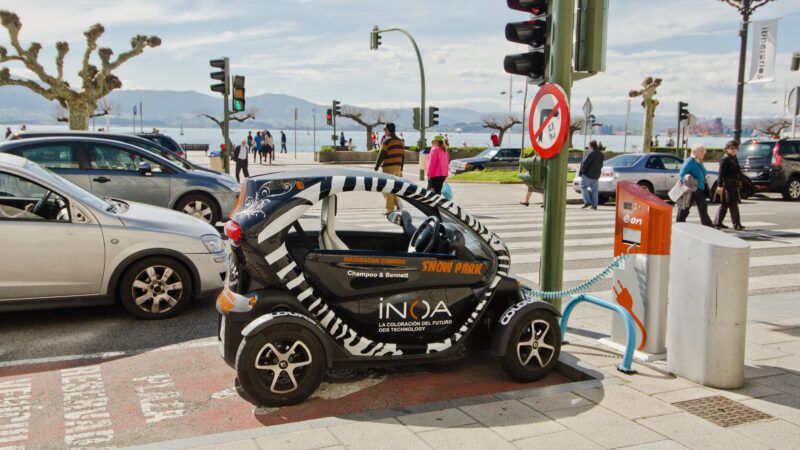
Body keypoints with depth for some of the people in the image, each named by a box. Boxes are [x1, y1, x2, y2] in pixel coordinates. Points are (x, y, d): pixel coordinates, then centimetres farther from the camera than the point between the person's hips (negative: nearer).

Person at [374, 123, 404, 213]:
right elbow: (402, 156, 15)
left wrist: (376, 168, -12)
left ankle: (390, 210, 0)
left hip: (388, 167, -7)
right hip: (398, 166, 7)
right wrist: (401, 170, 19)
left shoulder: (387, 140, -10)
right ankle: (397, 203, 4)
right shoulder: (400, 141, 13)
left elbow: (381, 155, -15)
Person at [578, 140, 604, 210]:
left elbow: (585, 163, -19)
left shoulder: (591, 153, -16)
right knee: (595, 190, 9)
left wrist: (581, 171, -7)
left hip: (588, 174, -8)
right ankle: (594, 205, 9)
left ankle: (587, 202, -8)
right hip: (596, 175, 8)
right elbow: (600, 165, 18)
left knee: (583, 187, 4)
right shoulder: (601, 154, 12)